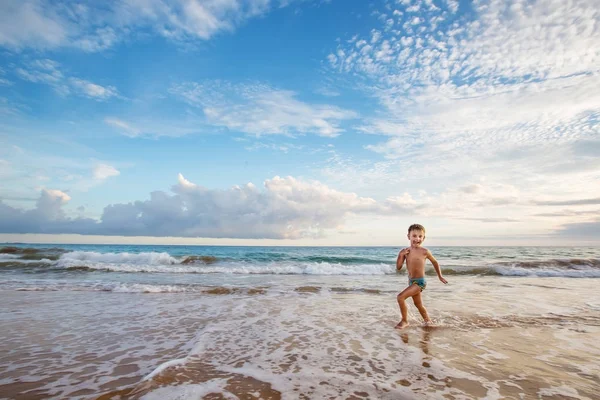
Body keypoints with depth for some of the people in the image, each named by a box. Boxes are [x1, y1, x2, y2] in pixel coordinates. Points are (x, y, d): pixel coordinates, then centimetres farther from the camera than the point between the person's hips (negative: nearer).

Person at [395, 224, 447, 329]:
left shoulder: (424, 251, -11)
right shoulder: (405, 251, -1)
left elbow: (435, 262, 7)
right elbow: (398, 268, -1)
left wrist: (440, 276, 15)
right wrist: (401, 255, -14)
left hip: (420, 282, -6)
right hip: (411, 281, 6)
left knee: (400, 297, -17)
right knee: (418, 304, 21)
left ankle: (404, 321, 1)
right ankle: (428, 320, 44)